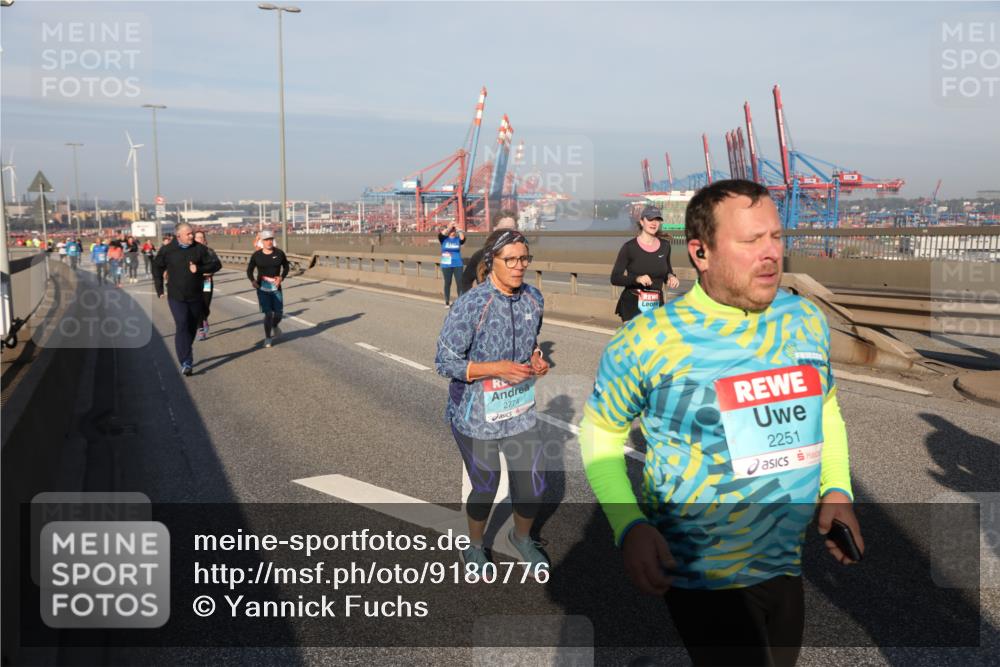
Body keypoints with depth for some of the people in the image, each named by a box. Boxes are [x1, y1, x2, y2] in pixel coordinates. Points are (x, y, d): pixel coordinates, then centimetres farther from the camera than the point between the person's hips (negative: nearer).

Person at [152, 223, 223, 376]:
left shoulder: (200, 249, 0)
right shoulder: (167, 250, -2)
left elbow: (216, 264, -3)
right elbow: (157, 268, 12)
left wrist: (199, 269, -18)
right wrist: (159, 289, 9)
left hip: (195, 297, 3)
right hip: (176, 297, -2)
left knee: (192, 328, 12)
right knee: (182, 326, -16)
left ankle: (185, 354, 36)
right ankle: (186, 363, -18)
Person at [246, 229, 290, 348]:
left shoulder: (279, 253, 0)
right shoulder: (256, 255, -3)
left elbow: (286, 267, 11)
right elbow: (249, 270, 7)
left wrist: (281, 277, -7)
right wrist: (252, 280, -12)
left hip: (276, 288, 2)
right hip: (262, 288, -2)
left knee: (278, 313, 1)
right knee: (268, 313, -9)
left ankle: (274, 327, 37)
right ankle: (267, 338, 9)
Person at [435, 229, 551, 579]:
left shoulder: (533, 298, -3)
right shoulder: (470, 305, -22)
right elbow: (445, 362, -18)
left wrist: (537, 358, -7)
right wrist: (498, 369, -26)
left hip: (520, 411, 5)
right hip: (476, 416, -5)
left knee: (533, 485, 11)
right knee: (485, 488, 12)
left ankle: (521, 537, 45)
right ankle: (474, 549, 43)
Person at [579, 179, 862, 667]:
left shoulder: (807, 319, -2)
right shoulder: (647, 340, -17)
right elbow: (601, 432, -6)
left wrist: (836, 489, 1)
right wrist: (629, 527, -18)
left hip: (787, 564, 6)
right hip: (702, 578, -6)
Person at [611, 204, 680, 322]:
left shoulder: (665, 246, 6)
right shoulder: (629, 247, -7)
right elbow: (615, 278, -9)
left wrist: (671, 277, -4)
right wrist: (637, 279, -25)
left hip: (656, 305, 4)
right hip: (632, 304, -4)